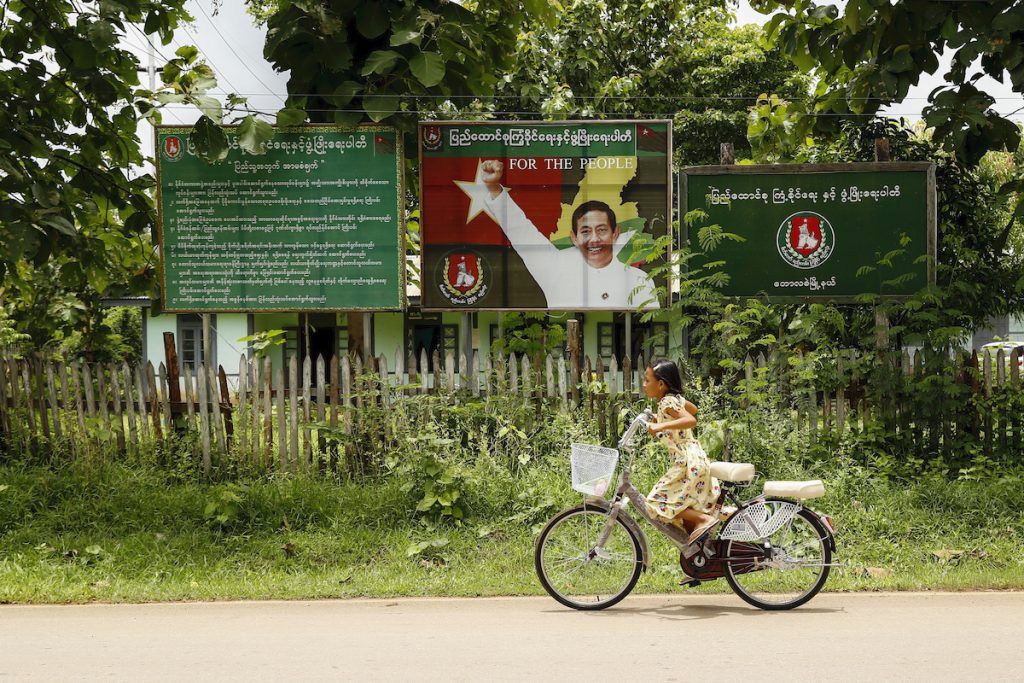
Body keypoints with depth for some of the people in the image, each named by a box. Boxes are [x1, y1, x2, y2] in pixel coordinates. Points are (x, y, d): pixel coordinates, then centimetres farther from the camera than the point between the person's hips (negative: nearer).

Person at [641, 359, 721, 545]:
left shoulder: (667, 403, -15)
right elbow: (693, 409, 33)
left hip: (688, 462, -10)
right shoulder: (675, 398, 12)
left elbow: (691, 420, -31)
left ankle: (704, 520, -12)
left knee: (658, 502, -9)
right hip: (694, 459, 10)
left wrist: (662, 426, -39)